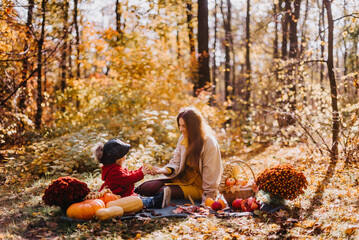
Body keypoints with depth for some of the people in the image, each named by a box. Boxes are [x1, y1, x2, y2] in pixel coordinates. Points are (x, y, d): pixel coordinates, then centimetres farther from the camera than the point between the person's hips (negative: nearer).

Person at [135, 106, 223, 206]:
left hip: (197, 187, -6)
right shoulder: (183, 138, 2)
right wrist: (164, 170, -21)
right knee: (146, 188, -11)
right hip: (181, 179, 6)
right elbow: (176, 162, 0)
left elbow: (211, 176, -17)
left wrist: (207, 201, -16)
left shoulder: (210, 144, -19)